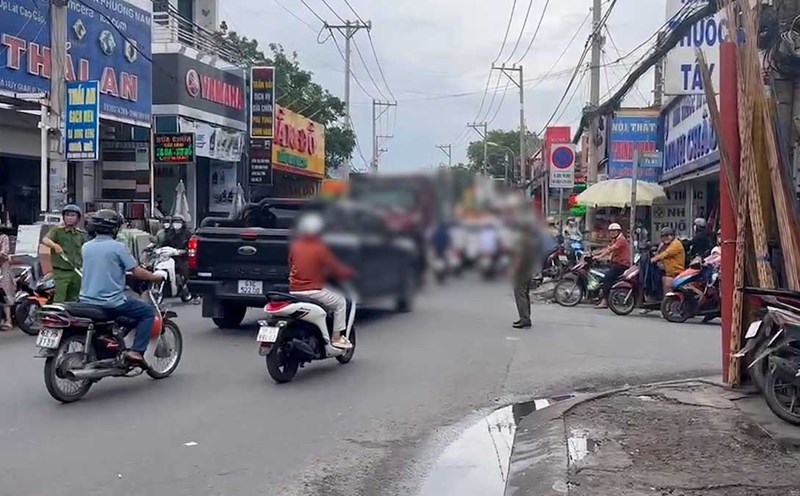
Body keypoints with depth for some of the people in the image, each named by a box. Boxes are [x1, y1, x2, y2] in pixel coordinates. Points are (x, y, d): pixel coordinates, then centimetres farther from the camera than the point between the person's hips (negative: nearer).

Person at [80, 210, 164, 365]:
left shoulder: (86, 247, 8)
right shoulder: (118, 247, -11)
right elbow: (136, 272, -11)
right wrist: (156, 277, 6)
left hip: (87, 301, 7)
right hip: (112, 302, -7)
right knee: (148, 312, 7)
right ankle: (136, 351, -5)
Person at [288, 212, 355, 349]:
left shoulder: (294, 245, 5)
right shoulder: (320, 248, -10)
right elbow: (335, 269, -7)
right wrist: (348, 272, 11)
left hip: (293, 290, 6)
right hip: (312, 291, -6)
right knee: (340, 302, 12)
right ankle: (336, 338, 7)